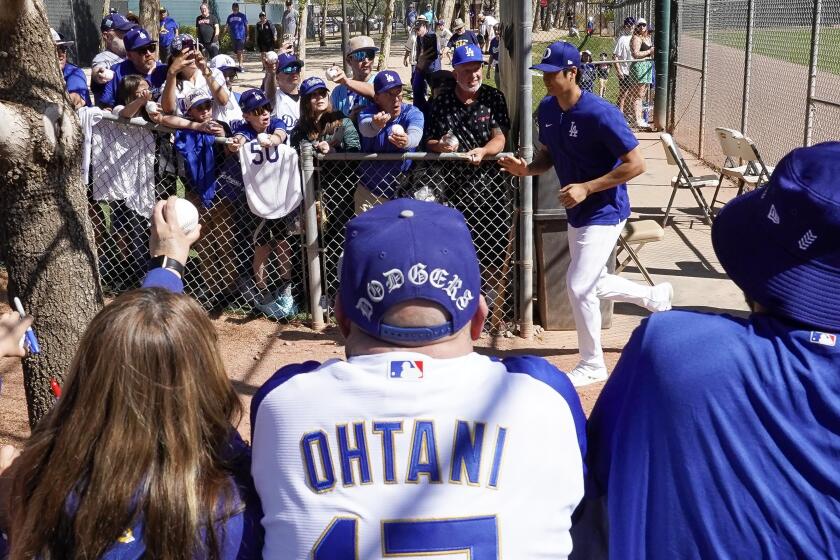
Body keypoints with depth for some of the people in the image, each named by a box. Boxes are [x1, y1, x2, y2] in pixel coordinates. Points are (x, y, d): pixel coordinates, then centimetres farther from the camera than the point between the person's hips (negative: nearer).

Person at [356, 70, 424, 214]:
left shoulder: (413, 113, -11)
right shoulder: (368, 113, -11)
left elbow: (415, 134, -32)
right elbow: (365, 128, -34)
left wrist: (406, 140, -56)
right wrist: (375, 125, -58)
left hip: (403, 191, 0)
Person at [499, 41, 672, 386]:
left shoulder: (600, 113, -25)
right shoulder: (547, 109, -1)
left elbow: (636, 164, -23)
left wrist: (587, 188, -26)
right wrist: (527, 169, -9)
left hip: (605, 212, -9)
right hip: (577, 213, 9)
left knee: (578, 286, -10)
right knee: (594, 284, 20)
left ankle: (592, 365, 11)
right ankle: (656, 296, 46)